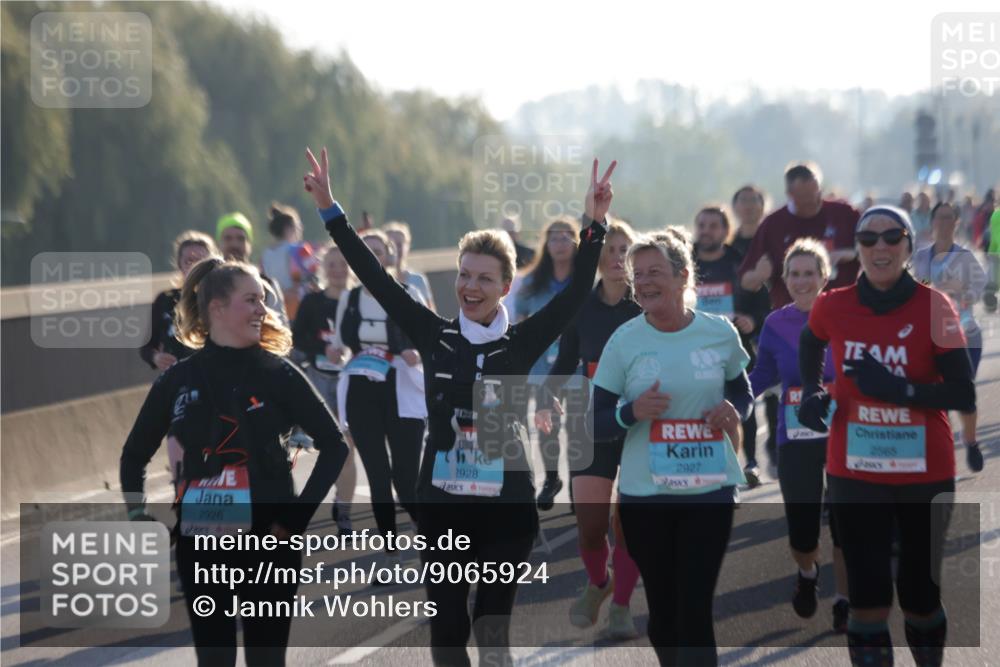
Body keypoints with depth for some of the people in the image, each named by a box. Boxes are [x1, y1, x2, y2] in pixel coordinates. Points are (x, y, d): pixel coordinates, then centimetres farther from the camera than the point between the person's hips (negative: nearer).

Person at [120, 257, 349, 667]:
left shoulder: (277, 374, -3)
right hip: (200, 545, 2)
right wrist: (138, 518, 3)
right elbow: (134, 455, 15)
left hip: (266, 542, -2)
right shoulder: (178, 380, 2)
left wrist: (296, 518, -8)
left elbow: (333, 445, -2)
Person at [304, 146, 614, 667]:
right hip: (443, 505, 2)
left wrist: (594, 227, -15)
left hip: (506, 506, -2)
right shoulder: (434, 336, 3)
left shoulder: (521, 344, 0)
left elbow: (576, 293, -5)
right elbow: (376, 279, 2)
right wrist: (331, 212, -1)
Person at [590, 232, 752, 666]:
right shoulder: (624, 342, -5)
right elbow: (594, 425, -2)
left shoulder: (720, 334, -2)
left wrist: (733, 411, -9)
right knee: (663, 608, 12)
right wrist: (632, 412, -23)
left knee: (696, 611, -7)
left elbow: (741, 392, 15)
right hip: (644, 494, 1)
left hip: (710, 489, -1)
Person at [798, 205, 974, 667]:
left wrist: (900, 389, -25)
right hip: (855, 475, 1)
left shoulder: (934, 307, -10)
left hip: (925, 474, -1)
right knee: (867, 597, -1)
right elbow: (809, 345, 24)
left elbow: (965, 396, -14)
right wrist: (811, 392, 8)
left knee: (921, 592, 12)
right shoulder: (833, 307, -2)